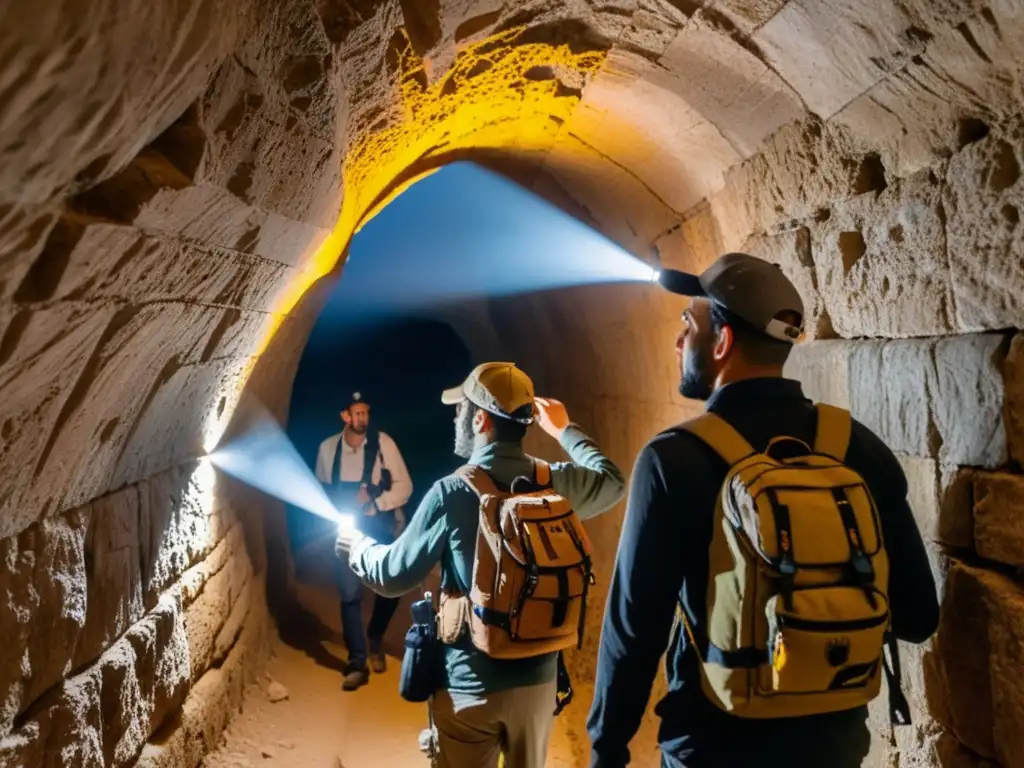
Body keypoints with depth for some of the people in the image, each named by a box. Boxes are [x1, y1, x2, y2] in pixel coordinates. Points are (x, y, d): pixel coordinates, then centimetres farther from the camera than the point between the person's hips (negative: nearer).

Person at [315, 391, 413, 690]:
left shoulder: (383, 442, -9)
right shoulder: (327, 448, -2)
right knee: (350, 594, -3)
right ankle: (357, 663, 8)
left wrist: (373, 500, -22)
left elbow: (404, 486, -9)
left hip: (382, 526, -1)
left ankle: (375, 640, 33)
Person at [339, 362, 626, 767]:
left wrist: (359, 545, 15)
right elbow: (612, 480, 17)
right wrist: (565, 430, 26)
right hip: (537, 678, 4)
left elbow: (392, 575, -6)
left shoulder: (452, 493, -16)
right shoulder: (558, 484, -5)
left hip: (469, 683, -3)